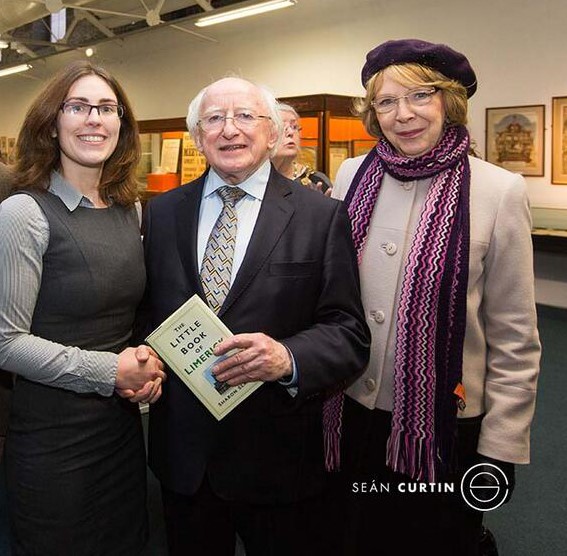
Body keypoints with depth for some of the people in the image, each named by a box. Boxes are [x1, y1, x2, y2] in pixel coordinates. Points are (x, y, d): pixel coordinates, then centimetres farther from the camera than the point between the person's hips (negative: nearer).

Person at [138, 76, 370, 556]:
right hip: (182, 453, 3)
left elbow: (349, 332, -10)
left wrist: (288, 358, -27)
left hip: (279, 459, -2)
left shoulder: (323, 216, -7)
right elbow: (146, 309, 10)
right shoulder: (162, 212, 5)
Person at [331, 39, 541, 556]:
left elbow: (514, 340, -8)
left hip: (444, 427, -3)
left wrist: (500, 449, -7)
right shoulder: (352, 176, -2)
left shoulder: (499, 190, -12)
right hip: (352, 415, 3)